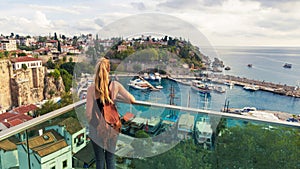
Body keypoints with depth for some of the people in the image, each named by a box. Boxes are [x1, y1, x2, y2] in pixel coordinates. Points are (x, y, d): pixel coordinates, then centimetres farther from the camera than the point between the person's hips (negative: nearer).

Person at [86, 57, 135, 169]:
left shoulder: (92, 88, -16)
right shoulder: (115, 85, -12)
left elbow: (89, 114, -14)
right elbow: (132, 100, -3)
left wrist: (91, 124, 6)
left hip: (97, 129, -1)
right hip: (112, 128, 2)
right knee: (110, 158, 20)